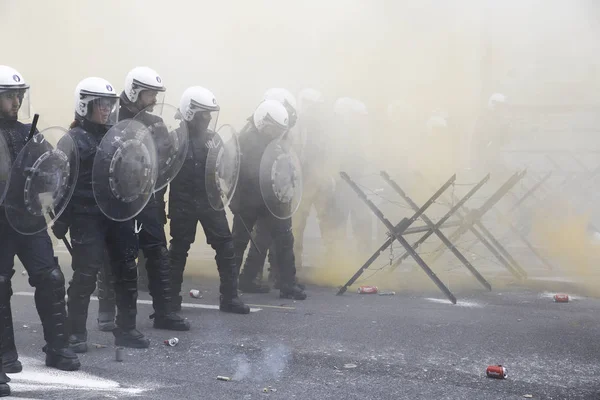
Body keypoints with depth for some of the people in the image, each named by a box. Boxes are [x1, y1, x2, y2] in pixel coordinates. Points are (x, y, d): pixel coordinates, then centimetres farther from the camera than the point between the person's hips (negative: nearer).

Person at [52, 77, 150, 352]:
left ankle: (125, 329, 19)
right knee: (86, 274, -5)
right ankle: (76, 333, 5)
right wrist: (61, 221, -15)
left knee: (126, 270, 8)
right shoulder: (74, 140, -7)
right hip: (87, 217, -6)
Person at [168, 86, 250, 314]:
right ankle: (172, 299, 16)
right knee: (178, 250, 6)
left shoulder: (211, 138, 9)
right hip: (183, 203, -4)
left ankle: (229, 298, 4)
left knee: (225, 247, -1)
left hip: (209, 201, 4)